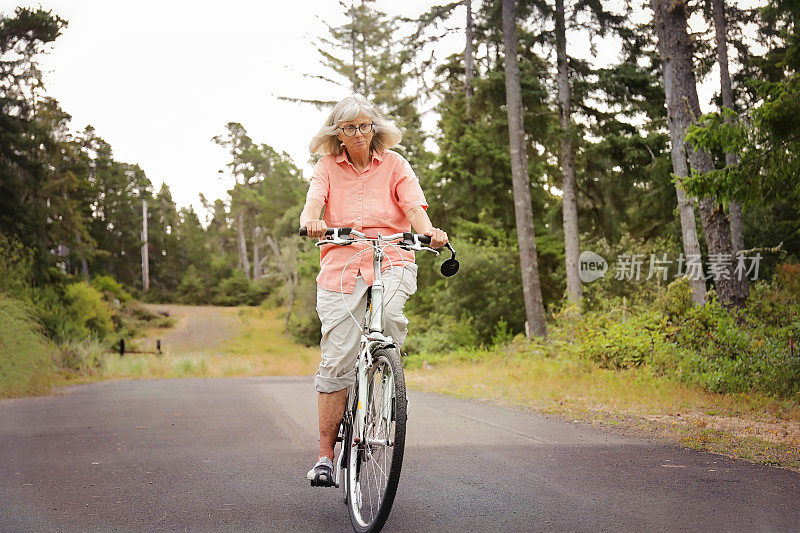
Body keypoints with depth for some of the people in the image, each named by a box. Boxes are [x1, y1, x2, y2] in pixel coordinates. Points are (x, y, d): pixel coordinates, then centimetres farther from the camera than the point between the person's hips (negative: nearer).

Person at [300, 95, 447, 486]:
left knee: (389, 311, -34)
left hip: (392, 261, 0)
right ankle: (325, 455, 3)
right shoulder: (328, 167, 9)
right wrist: (311, 221, -33)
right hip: (341, 264, 0)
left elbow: (414, 206, -5)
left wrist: (429, 232, -27)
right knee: (336, 361, -5)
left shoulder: (394, 164, 8)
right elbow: (313, 202, -8)